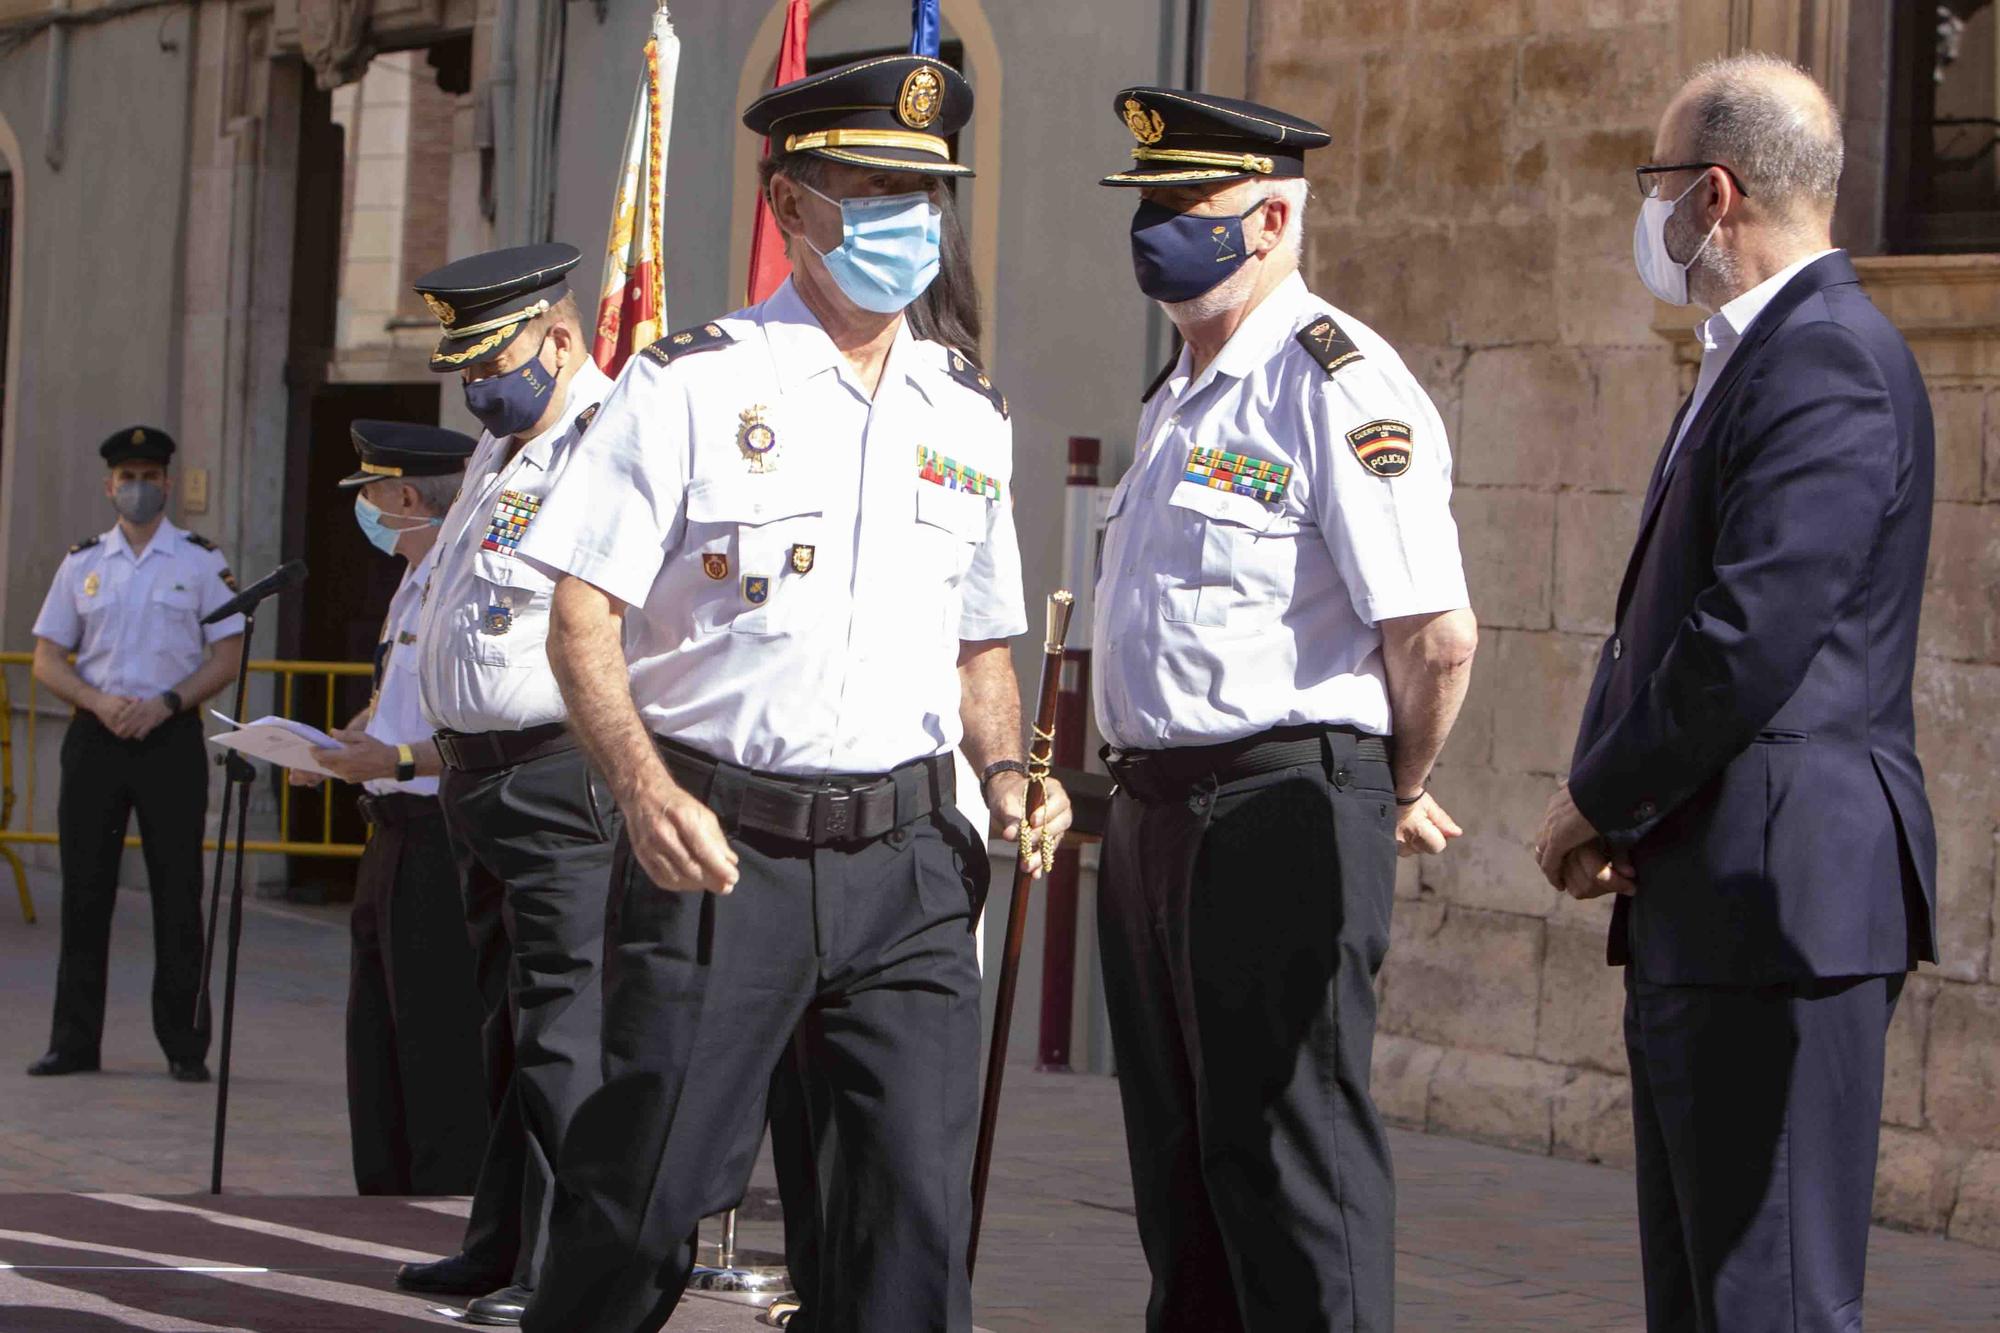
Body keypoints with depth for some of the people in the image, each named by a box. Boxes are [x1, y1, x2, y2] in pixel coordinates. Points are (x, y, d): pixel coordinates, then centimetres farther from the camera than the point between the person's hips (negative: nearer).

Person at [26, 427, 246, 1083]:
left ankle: (184, 1045, 3)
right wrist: (99, 702, -9)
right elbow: (47, 659, 10)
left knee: (177, 892, -3)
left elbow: (227, 656, 1)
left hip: (170, 736, -2)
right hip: (95, 735, 2)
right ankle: (74, 1042, 7)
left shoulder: (201, 561, 4)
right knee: (84, 889, 2)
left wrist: (164, 704, -13)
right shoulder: (82, 563, 11)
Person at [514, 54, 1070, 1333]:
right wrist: (645, 785, -22)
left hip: (906, 858, 4)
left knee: (918, 1206, -3)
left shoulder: (973, 416, 14)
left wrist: (1006, 772, 2)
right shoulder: (692, 386, -1)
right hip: (717, 844, -4)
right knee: (649, 1189, -1)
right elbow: (584, 616, -5)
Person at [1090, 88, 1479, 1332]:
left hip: (1279, 821, -10)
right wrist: (1143, 799, 18)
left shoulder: (1338, 386, -14)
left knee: (1288, 1160, -6)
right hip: (1155, 811, 10)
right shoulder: (1181, 399, 17)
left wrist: (1399, 793, -6)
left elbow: (1436, 634, -19)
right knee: (1182, 1161, 15)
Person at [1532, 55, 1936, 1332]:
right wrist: (1605, 798, 5)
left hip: (1782, 892, -11)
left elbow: (1752, 640, -22)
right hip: (1700, 906, 11)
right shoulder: (1750, 358, 20)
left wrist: (1604, 803, -9)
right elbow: (1668, 612, 22)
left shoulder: (1830, 361, -15)